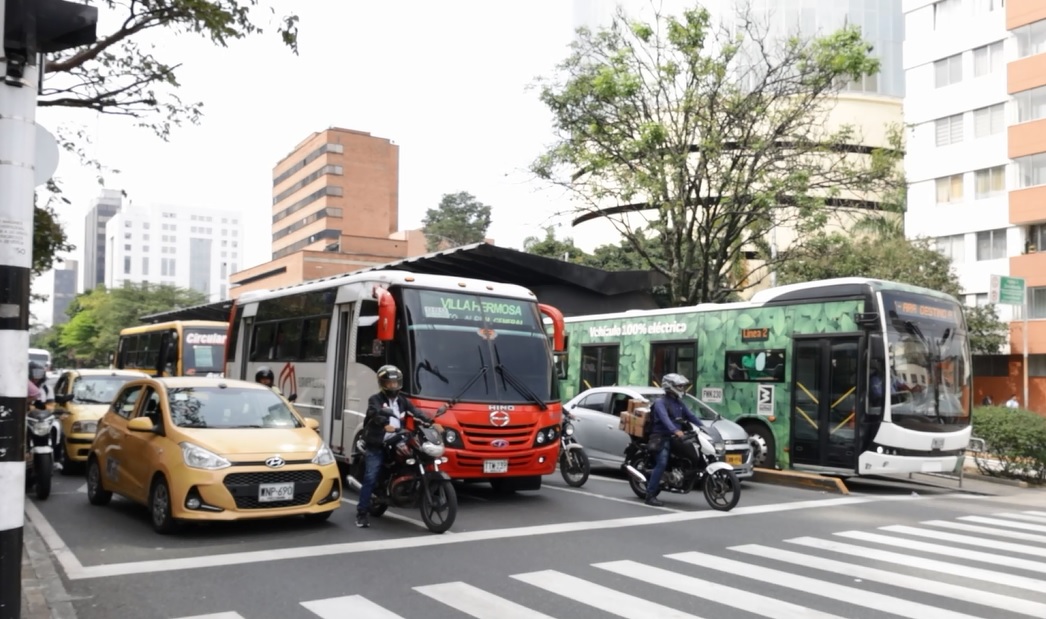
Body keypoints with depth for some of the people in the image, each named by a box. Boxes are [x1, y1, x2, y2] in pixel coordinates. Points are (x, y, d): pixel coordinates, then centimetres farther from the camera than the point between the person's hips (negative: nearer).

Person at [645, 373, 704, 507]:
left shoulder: (679, 403, 19)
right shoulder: (660, 403, -8)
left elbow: (690, 415, 15)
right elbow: (665, 418, -25)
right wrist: (675, 430, -41)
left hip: (675, 438, 8)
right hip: (662, 438, -8)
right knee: (661, 464, -22)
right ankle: (650, 495, -20)